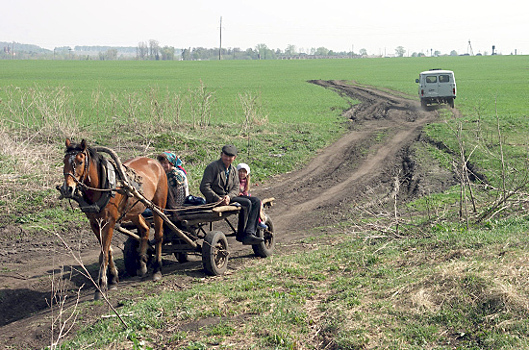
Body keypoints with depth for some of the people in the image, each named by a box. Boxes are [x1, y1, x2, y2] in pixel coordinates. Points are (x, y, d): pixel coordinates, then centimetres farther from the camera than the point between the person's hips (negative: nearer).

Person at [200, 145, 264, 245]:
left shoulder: (233, 170, 16)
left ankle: (249, 234, -20)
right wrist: (218, 199, -23)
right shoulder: (213, 167, -6)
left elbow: (236, 188, 8)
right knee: (246, 203, -25)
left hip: (229, 197, 8)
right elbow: (204, 187, -13)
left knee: (256, 201, -9)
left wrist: (229, 196, -16)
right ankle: (241, 235, -15)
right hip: (216, 200, -8)